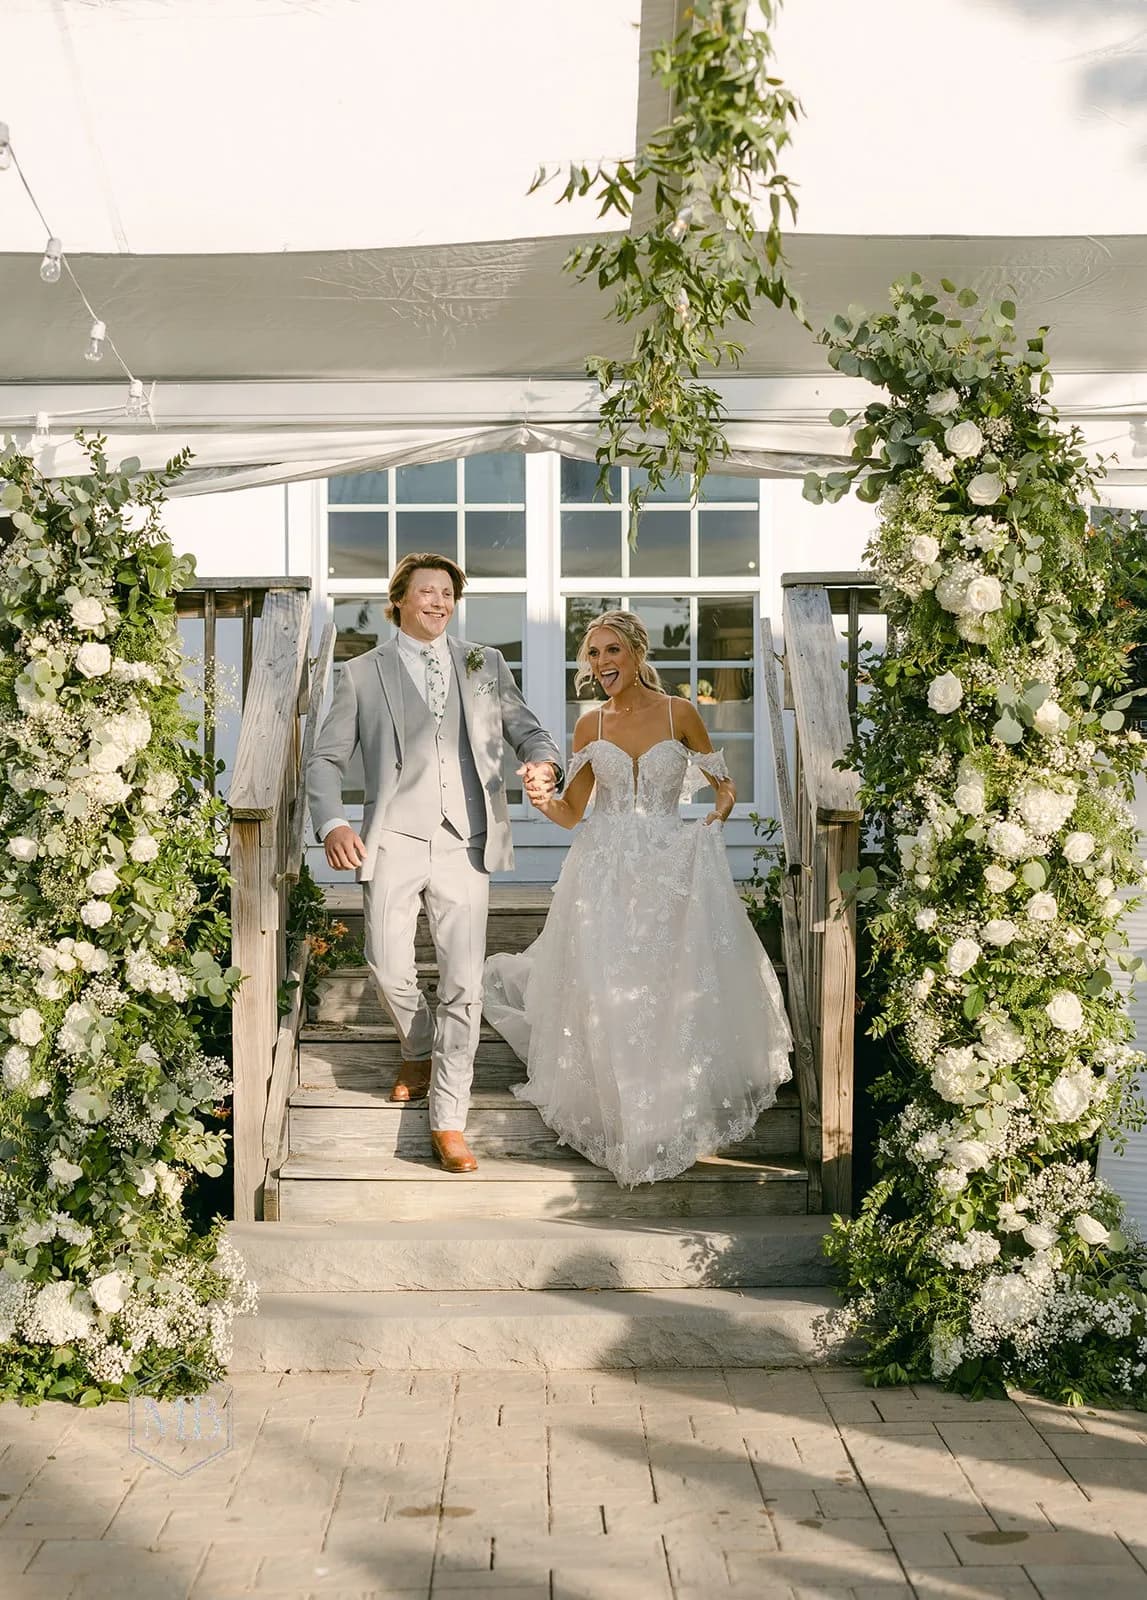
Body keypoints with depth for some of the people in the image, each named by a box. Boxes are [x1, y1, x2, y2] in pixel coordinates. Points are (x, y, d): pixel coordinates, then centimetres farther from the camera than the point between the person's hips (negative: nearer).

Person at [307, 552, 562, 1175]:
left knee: (463, 983, -4)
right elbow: (326, 760, 7)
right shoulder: (363, 674, 10)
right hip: (393, 842, -1)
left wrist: (544, 765, -8)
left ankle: (447, 1120, 4)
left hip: (465, 845, 1)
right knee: (390, 970, -4)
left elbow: (529, 730, 16)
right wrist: (332, 825, -11)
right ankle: (419, 1052, 30)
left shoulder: (485, 665, 16)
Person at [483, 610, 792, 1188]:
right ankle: (613, 1112, 15)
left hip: (671, 869, -2)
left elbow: (722, 782, 11)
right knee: (604, 996, -3)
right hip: (605, 872, 2)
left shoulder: (679, 713, 0)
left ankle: (674, 1112, 15)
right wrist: (543, 799, -13)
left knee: (675, 988, -4)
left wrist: (721, 809, -11)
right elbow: (572, 813, 8)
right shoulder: (590, 725, 6)